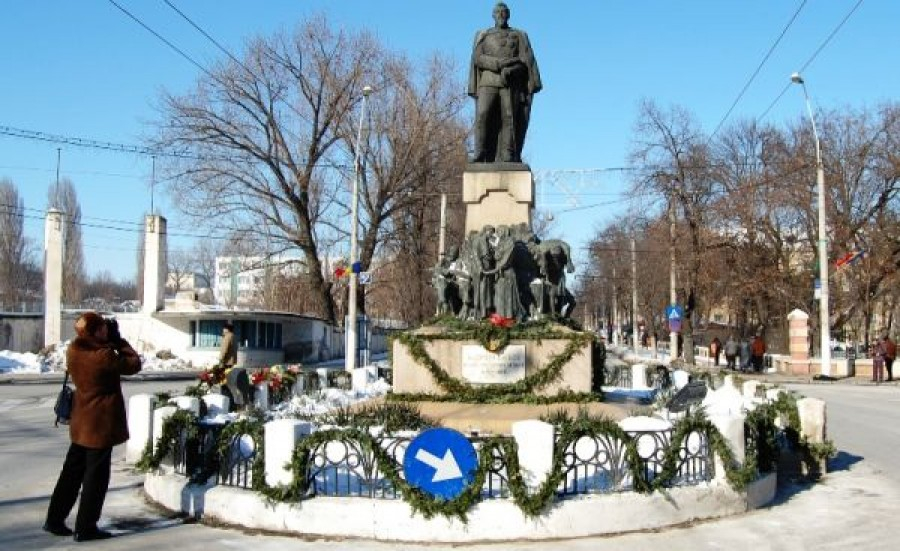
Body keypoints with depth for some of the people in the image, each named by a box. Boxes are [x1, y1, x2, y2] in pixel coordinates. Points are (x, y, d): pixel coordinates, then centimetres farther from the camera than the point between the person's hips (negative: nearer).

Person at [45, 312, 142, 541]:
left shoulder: (73, 350, -1)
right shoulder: (104, 355, -23)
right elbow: (134, 364, -10)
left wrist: (110, 343, 4)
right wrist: (118, 340, -5)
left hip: (81, 423, 8)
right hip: (101, 423, -8)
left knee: (72, 471, 17)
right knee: (96, 475, 2)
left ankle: (54, 519, 24)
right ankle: (85, 527, 8)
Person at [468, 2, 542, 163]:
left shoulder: (519, 36, 17)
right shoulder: (482, 35, 19)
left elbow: (527, 61, 4)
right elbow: (477, 58, 3)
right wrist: (501, 62, -11)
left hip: (511, 84, 0)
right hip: (488, 84, 0)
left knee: (509, 118, -10)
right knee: (483, 116, -16)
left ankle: (508, 159, -14)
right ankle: (480, 156, -17)